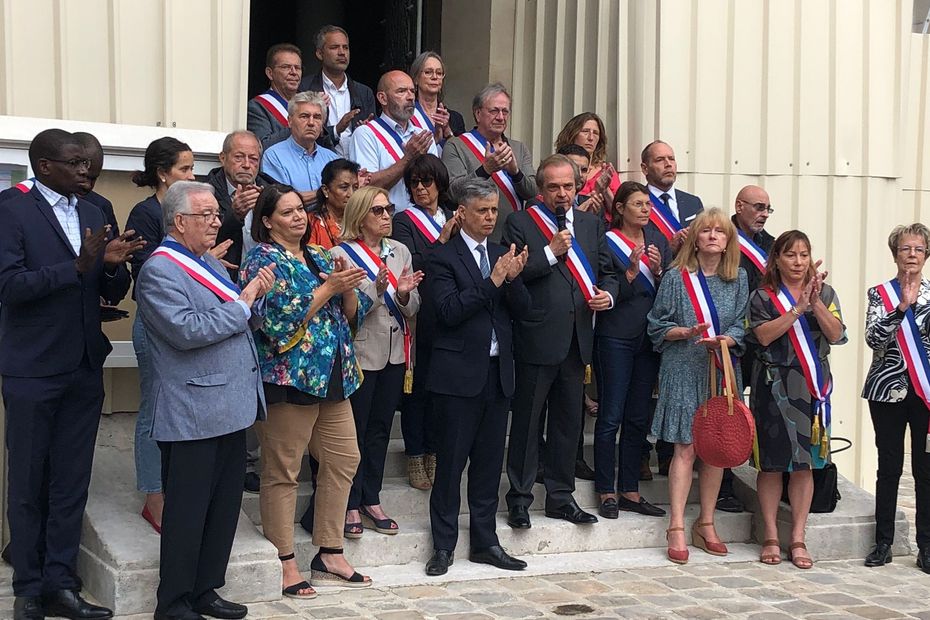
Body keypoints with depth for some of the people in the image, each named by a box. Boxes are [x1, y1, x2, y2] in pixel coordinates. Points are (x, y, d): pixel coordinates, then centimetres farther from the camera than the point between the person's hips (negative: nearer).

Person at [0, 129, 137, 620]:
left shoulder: (94, 215, 11)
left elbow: (114, 293, 12)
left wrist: (113, 265, -10)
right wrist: (76, 267, -26)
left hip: (84, 368, 5)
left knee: (72, 484, 8)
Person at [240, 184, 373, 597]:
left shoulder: (320, 257, 15)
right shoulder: (263, 260, -6)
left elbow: (352, 313, 12)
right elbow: (280, 319, -18)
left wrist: (348, 286, -8)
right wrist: (328, 287, -16)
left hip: (332, 377, 8)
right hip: (288, 377, -8)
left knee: (344, 460, 9)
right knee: (282, 471, -1)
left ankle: (329, 555, 20)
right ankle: (284, 564, 9)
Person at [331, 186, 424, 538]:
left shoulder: (400, 252, 8)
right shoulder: (342, 254, -7)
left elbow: (413, 309, 7)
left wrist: (404, 294, -14)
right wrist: (376, 290, -27)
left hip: (394, 354, 5)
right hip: (360, 354, -5)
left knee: (380, 429, 12)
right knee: (355, 431, 2)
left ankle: (371, 501, 22)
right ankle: (351, 505, 13)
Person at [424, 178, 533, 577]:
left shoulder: (502, 255, 12)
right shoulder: (444, 257, -5)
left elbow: (523, 310, 6)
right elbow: (450, 311, -17)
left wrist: (513, 279, -13)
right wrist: (493, 280, -20)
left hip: (498, 372, 6)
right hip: (460, 374, -6)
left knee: (489, 462, 12)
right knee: (451, 462, 1)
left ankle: (485, 542, 21)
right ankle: (444, 546, 11)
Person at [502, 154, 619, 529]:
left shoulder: (591, 224, 14)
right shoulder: (520, 223, -2)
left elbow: (608, 271, 17)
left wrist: (608, 294, -3)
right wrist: (551, 252, -17)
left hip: (576, 340, 5)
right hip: (536, 339, -5)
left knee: (568, 421, 13)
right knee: (526, 421, 2)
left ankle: (560, 496, 24)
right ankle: (519, 498, 13)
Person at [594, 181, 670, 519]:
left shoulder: (658, 241, 11)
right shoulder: (607, 242, -5)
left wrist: (658, 270, -8)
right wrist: (631, 271, -21)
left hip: (649, 336, 6)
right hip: (615, 336, -6)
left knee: (638, 418, 9)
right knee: (611, 416, -3)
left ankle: (630, 491, 17)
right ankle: (606, 492, 6)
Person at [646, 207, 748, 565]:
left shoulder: (738, 280, 8)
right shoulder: (677, 277, -1)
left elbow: (741, 327, 7)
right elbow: (657, 326, 1)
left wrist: (724, 340, -14)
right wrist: (687, 332, -16)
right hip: (684, 372, -3)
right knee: (686, 448, -7)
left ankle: (706, 523, 17)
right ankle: (676, 528, -3)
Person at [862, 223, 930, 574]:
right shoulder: (880, 294, 4)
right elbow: (874, 337, -11)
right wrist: (902, 306, -20)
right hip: (888, 389, -1)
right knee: (889, 467, 4)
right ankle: (883, 544, 12)